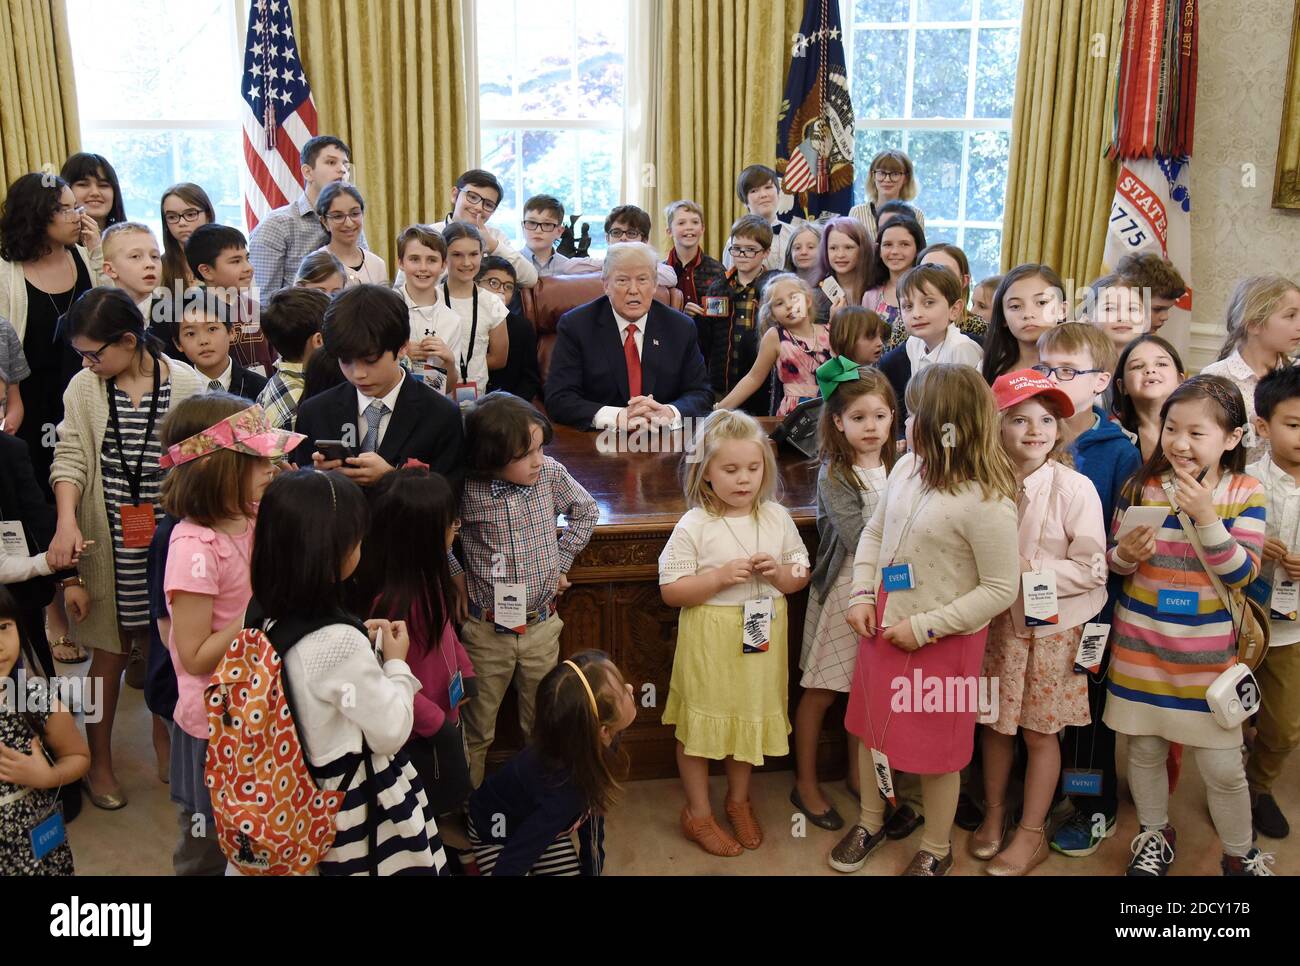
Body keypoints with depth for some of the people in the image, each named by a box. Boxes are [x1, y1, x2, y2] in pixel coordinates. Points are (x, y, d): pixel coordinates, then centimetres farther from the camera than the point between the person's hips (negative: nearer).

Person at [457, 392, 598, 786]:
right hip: (487, 631, -2)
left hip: (542, 625, 2)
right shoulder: (468, 491, -18)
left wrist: (560, 561, 4)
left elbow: (586, 512, 7)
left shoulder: (552, 474, -11)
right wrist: (455, 577, -7)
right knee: (476, 728, 14)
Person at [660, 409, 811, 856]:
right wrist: (721, 576, -25)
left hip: (760, 641, 4)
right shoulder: (694, 526, -14)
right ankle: (698, 814, 28)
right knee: (700, 724, 9)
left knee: (751, 717, 18)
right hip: (709, 646, -4)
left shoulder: (777, 518, -1)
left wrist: (780, 573, -14)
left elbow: (802, 574, 8)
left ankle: (739, 801, 40)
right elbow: (670, 590, -13)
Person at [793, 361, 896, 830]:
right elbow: (860, 540, -21)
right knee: (822, 692, 6)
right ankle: (806, 785, 20)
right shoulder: (834, 475, -13)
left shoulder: (896, 467, 5)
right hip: (844, 589, -5)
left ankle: (858, 774, 33)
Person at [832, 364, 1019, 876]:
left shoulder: (986, 502, -24)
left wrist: (926, 628, -19)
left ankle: (936, 850, 35)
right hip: (884, 625, 7)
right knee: (873, 729, 21)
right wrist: (862, 595, -1)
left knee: (935, 747, 11)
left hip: (942, 641, -6)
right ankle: (870, 822, 44)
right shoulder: (905, 468, -3)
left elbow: (1000, 589, -19)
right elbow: (874, 533, 11)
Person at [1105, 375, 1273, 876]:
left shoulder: (1245, 493, -6)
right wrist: (1125, 555, -19)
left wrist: (1207, 519, -24)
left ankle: (1240, 854, 29)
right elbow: (1114, 562, 5)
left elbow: (1242, 574, -12)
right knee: (1144, 750, 13)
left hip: (1208, 652, -1)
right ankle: (1154, 836, 37)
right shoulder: (1142, 487, -3)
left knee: (1223, 766, 5)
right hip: (1140, 646, 2)